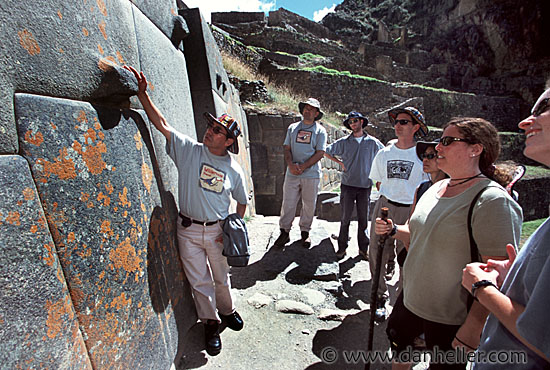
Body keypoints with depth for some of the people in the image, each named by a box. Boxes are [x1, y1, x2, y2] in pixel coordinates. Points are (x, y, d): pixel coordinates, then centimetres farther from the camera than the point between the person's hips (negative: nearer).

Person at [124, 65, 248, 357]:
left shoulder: (234, 170, -4)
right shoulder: (189, 150, -5)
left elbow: (242, 201, 7)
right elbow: (161, 124, -9)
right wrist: (142, 93, -18)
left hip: (218, 231, 0)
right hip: (188, 230, 0)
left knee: (221, 278, 18)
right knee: (200, 282, 11)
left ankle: (226, 310, 47)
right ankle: (210, 323, 35)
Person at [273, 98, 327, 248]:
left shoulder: (320, 130, 5)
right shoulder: (293, 127, 13)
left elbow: (320, 153, -3)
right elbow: (287, 148, 9)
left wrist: (303, 167, -12)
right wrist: (290, 164, -10)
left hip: (311, 174, -1)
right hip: (292, 173, 2)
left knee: (309, 205, 7)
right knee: (288, 203, 1)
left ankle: (305, 232, 24)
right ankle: (284, 232, 14)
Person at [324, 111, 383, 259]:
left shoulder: (373, 142, 4)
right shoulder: (344, 142, 3)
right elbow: (327, 151, 11)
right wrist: (340, 163, 3)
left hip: (365, 186, 1)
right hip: (347, 185, 0)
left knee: (363, 218, 8)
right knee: (345, 217, 4)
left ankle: (363, 248, 22)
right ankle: (342, 247, 17)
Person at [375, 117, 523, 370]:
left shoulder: (492, 200, -22)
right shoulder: (437, 187, 3)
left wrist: (473, 328, -22)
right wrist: (394, 230, -2)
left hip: (450, 319, -7)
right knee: (396, 340, 25)